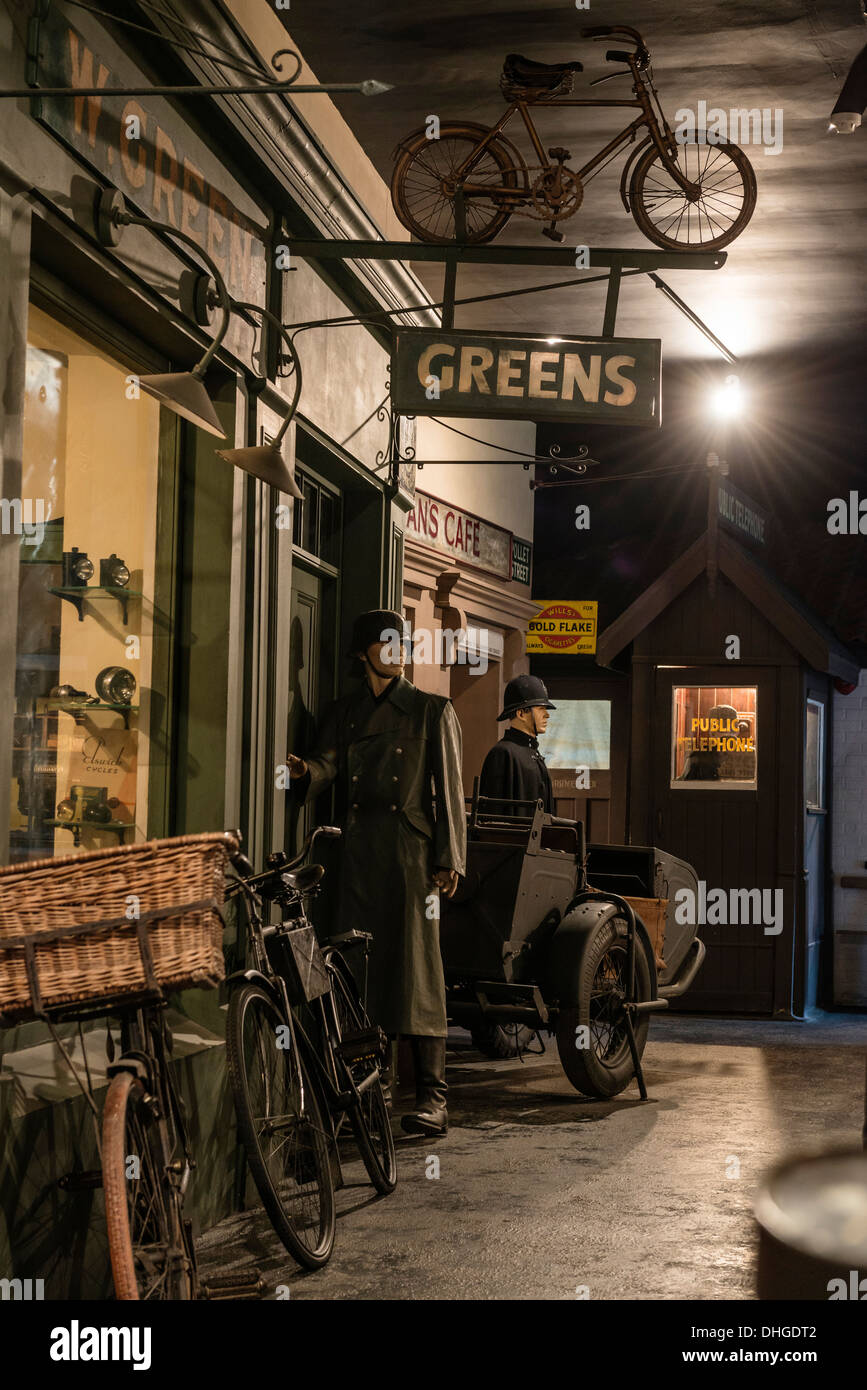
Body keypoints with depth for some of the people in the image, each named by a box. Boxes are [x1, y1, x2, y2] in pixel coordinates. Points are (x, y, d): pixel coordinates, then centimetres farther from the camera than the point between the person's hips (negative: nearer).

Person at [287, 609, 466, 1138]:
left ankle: (433, 1098, -6)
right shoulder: (343, 713, 17)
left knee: (417, 969, -8)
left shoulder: (432, 711, 6)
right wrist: (304, 770, -22)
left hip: (411, 851, -4)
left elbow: (448, 789, 2)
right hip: (358, 853, 4)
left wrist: (448, 858, -6)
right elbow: (329, 764, 2)